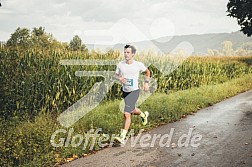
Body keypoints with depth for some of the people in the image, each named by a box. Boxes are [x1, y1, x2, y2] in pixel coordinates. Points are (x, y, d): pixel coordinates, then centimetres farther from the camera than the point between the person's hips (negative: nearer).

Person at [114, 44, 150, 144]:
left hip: (134, 91, -5)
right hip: (124, 91, 5)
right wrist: (119, 79, -14)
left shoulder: (138, 65, -11)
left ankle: (122, 137, -12)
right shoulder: (120, 64, -6)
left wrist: (146, 82, -2)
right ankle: (144, 115, 58)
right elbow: (115, 75, 8)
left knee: (126, 114, -16)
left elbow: (147, 72, 9)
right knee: (132, 110, 24)